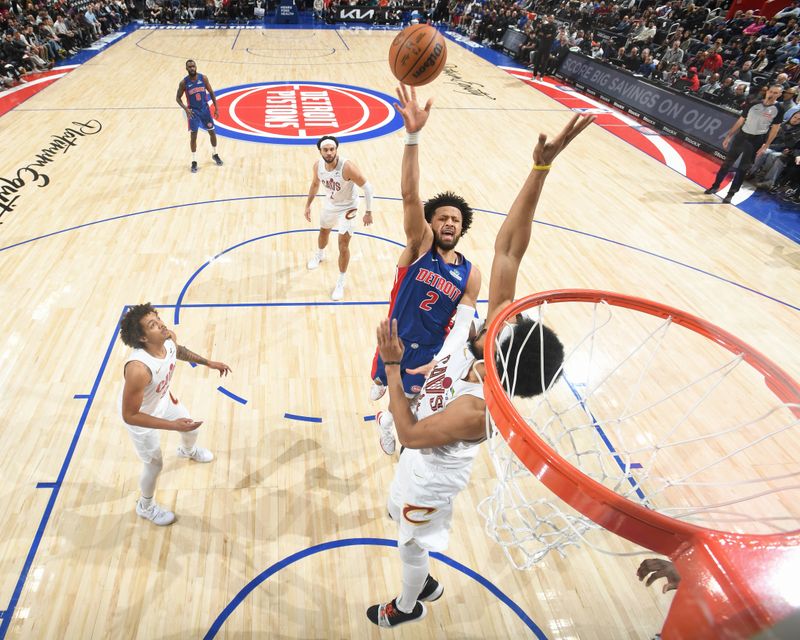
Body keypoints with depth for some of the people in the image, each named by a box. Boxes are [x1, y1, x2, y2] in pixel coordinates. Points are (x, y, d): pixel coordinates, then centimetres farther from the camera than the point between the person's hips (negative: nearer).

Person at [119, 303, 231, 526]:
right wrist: (172, 425, -38)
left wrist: (207, 362, 5)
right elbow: (129, 415, -36)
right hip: (141, 417, -7)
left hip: (163, 399, 7)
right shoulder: (138, 368, -46)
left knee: (191, 429, 29)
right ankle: (145, 507, 46)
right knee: (154, 465, 13)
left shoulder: (169, 339, -24)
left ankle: (188, 450, 69)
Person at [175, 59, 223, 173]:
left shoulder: (203, 78, -7)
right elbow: (178, 98, -4)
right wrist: (186, 109, -20)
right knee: (193, 135, -2)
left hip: (205, 109, 2)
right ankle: (194, 161, 7)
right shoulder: (184, 82, -11)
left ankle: (214, 154, 33)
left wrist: (216, 108, -1)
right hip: (193, 111, -2)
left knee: (212, 132, 10)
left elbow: (211, 93, 3)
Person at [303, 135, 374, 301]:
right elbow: (315, 184, 5)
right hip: (329, 204, 6)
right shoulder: (317, 166, -17)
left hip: (347, 208, -5)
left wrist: (368, 212, -23)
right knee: (323, 232, 29)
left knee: (343, 245, -8)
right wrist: (308, 205, 11)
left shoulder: (347, 167, -34)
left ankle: (341, 283, 9)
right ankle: (319, 254, 63)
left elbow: (367, 187, -25)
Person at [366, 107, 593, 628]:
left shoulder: (475, 410, -43)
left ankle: (408, 607, 56)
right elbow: (508, 247, -34)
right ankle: (425, 584, 61)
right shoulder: (499, 326, -28)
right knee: (406, 525, 33)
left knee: (413, 545, 23)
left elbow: (408, 432, -28)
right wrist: (541, 168, -41)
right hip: (424, 466, 7)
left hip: (432, 478, -7)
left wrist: (392, 365, -28)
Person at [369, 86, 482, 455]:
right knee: (382, 381, 24)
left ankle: (385, 421, 58)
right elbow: (409, 195, -30)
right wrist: (413, 135, -43)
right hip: (396, 342, -2)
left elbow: (462, 324, -13)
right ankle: (380, 382, 64)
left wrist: (440, 361, -30)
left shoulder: (470, 275, -9)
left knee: (410, 401, 22)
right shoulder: (419, 244, -15)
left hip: (431, 353, 2)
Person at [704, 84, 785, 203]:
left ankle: (731, 193, 6)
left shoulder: (778, 110, -5)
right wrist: (728, 136, 3)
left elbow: (775, 128, -2)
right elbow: (741, 120, 6)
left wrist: (766, 146, -9)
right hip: (741, 136, 2)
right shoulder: (753, 104, 0)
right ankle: (715, 186, 20)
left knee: (743, 168, 0)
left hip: (756, 141, -2)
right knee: (727, 163, 6)